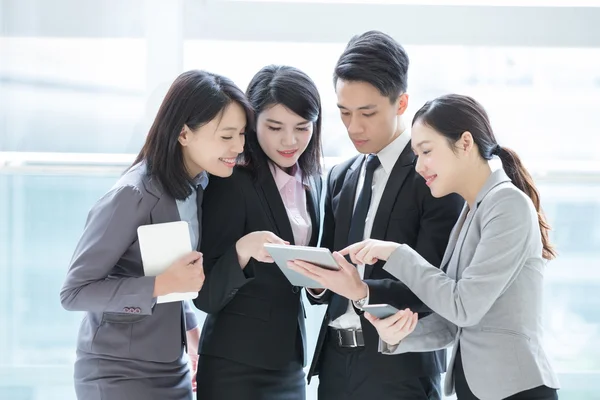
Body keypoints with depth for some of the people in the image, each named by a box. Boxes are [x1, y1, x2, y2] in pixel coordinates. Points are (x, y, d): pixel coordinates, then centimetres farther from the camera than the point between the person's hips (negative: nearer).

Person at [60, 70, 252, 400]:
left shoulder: (199, 187, 1)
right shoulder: (134, 196, -21)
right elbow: (74, 292, -19)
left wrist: (191, 330, 2)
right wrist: (162, 285, -26)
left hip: (173, 370, 7)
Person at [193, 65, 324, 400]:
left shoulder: (312, 181, 4)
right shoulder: (233, 184, -14)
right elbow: (207, 297, -14)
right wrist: (242, 249, -30)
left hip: (290, 361, 6)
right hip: (236, 369, -6)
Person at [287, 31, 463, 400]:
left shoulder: (434, 174, -8)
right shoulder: (340, 177, 12)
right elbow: (332, 275, 13)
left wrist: (364, 291, -28)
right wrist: (318, 280, -8)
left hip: (400, 368, -6)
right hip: (336, 360, 6)